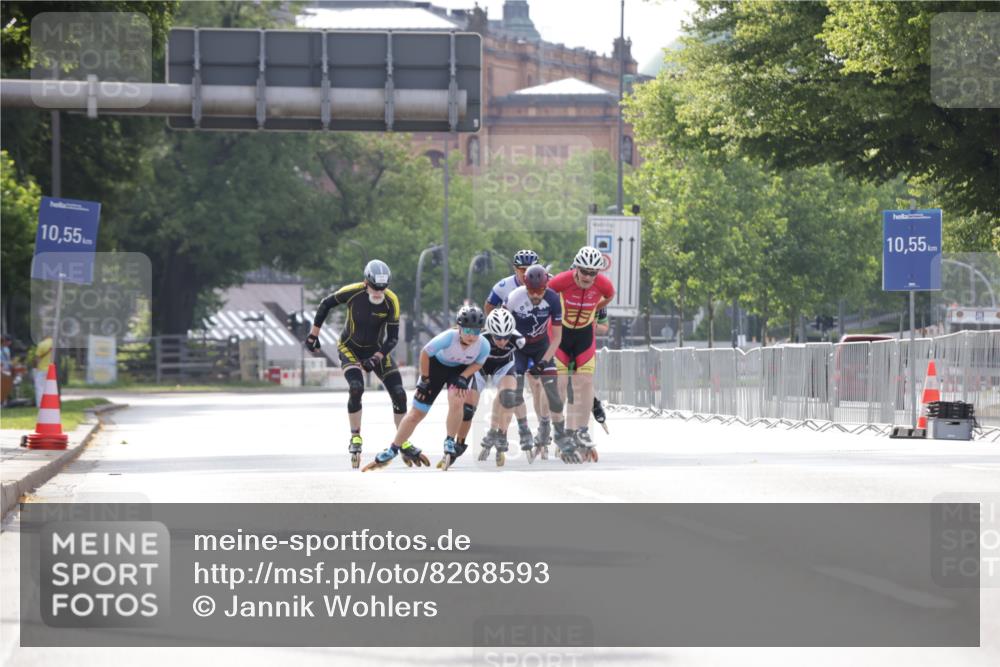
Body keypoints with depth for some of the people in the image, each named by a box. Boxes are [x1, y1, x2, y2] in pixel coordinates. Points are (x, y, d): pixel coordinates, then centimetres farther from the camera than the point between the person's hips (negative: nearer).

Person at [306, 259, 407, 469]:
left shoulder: (391, 301, -21)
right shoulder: (353, 292, -23)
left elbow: (393, 337, -16)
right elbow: (326, 304, -5)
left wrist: (376, 359, -29)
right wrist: (313, 333, -2)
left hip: (377, 349, 2)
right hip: (350, 348, -2)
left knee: (399, 395, -6)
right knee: (356, 388, -26)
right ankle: (355, 438, -10)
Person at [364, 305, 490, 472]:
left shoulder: (484, 345, -28)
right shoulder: (449, 337, -37)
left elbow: (478, 363, -6)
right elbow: (425, 353, -22)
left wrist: (463, 378, -20)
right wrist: (424, 380, -13)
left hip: (461, 369, 1)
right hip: (437, 365, -1)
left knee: (457, 401, -28)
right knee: (417, 412, 0)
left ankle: (450, 443, -7)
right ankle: (392, 450, 14)